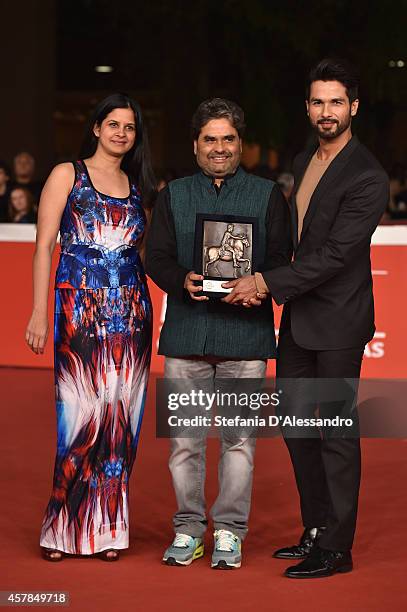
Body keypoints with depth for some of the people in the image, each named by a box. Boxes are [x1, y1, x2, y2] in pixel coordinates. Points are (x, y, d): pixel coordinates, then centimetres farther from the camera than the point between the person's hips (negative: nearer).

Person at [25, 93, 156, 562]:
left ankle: (107, 528, 11)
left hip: (131, 312, 4)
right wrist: (39, 312, -8)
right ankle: (63, 530, 2)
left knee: (120, 419, 2)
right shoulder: (67, 175, 5)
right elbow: (44, 246, 0)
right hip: (79, 311, -4)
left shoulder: (139, 188, 17)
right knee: (79, 416, -8)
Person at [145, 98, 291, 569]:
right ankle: (188, 527, 16)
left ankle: (229, 531, 12)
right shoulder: (173, 195, 14)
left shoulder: (268, 195, 10)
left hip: (245, 332, -1)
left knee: (239, 436, 1)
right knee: (184, 437, 3)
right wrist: (183, 281, -12)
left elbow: (280, 259, 5)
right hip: (186, 331, 1)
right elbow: (156, 257, 8)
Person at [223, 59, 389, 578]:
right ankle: (314, 531, 27)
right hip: (298, 317, 8)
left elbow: (335, 255, -21)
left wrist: (268, 283, -20)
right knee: (296, 424, 13)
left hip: (338, 321, -8)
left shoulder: (367, 177, -16)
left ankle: (336, 548, 9)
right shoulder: (303, 162, 11)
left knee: (337, 433, 0)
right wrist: (259, 283, 4)